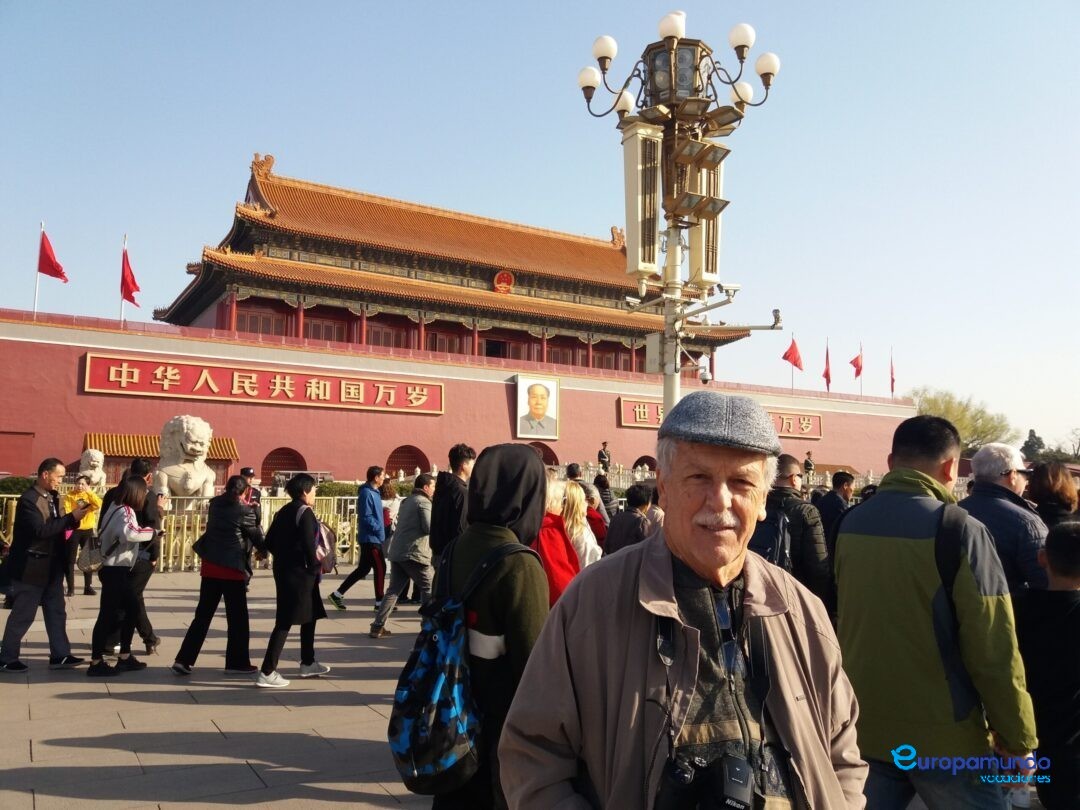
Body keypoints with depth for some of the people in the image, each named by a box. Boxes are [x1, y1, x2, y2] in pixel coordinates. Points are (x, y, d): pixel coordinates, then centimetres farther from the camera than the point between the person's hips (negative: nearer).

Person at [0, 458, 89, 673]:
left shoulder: (52, 496, 7)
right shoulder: (28, 499, -18)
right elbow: (41, 530, -27)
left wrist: (74, 518, -7)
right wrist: (71, 517, -27)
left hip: (52, 565, 8)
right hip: (31, 566, -8)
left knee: (56, 611, 10)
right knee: (22, 615, 3)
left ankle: (59, 655, 17)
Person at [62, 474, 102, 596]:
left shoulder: (91, 495, 6)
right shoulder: (69, 496, 1)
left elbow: (99, 505, -13)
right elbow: (66, 511, -10)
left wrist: (90, 492, -16)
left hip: (88, 530, 3)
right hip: (73, 530, -2)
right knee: (71, 559, -1)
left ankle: (88, 587, 18)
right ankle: (70, 588, 5)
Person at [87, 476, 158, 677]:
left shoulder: (116, 507, 11)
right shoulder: (124, 512, -19)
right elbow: (129, 533, -39)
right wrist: (151, 532, -24)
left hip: (118, 569, 10)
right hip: (115, 571, -10)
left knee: (132, 609, 15)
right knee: (108, 615, -4)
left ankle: (125, 657, 22)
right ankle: (96, 663, 4)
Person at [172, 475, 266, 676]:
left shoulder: (215, 504, 5)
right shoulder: (244, 511, -11)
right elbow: (257, 537, -2)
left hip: (209, 566, 6)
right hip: (232, 569, -6)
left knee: (202, 616, 12)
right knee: (237, 619, 6)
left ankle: (184, 660, 10)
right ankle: (237, 662, 13)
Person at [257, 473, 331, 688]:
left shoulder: (284, 511, 12)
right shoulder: (305, 513, -13)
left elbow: (269, 542, 12)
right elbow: (308, 545, -21)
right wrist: (315, 567, -9)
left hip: (283, 569, 9)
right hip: (299, 573, -9)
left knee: (310, 615, 20)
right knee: (285, 622, -5)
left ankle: (308, 663, 29)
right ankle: (267, 673, -3)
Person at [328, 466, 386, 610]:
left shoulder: (373, 492, 13)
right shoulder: (367, 493, -16)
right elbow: (366, 517, -21)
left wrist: (381, 529, 12)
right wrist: (379, 530, -16)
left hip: (370, 538, 10)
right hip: (370, 538, -10)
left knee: (363, 569, 13)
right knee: (380, 568, -3)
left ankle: (337, 595, 18)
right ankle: (380, 602, 6)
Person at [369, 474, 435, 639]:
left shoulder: (407, 501, 20)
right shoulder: (423, 502, -7)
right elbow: (429, 528, -16)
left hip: (396, 552, 8)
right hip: (414, 553, -8)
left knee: (394, 590, 9)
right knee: (428, 587, 5)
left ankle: (378, 627, 4)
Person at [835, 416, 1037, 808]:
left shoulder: (850, 524, -1)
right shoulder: (959, 529, -17)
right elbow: (993, 648, -17)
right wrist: (1018, 738, -5)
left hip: (862, 725, 5)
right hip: (942, 735, -4)